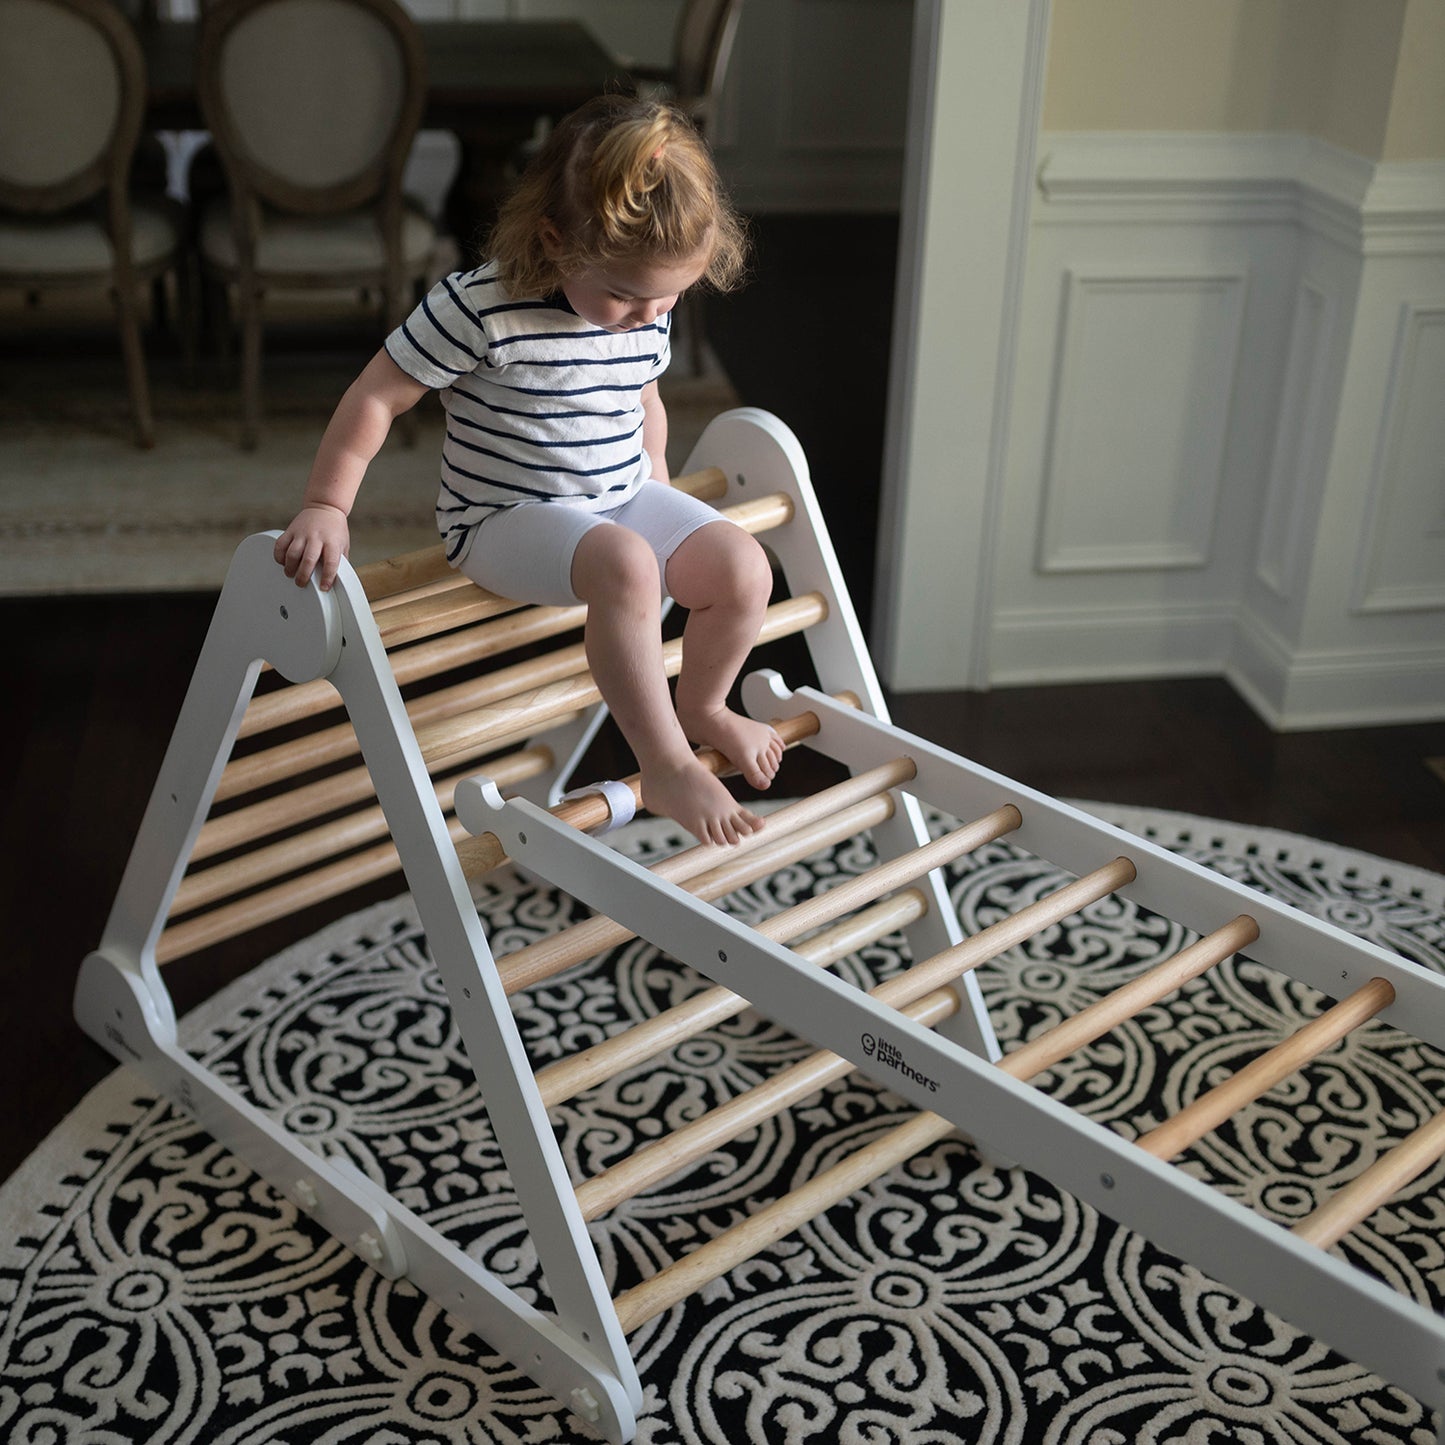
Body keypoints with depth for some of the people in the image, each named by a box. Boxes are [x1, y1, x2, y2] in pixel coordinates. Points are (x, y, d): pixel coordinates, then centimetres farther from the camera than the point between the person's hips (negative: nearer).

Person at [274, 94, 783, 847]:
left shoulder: (647, 312, 0)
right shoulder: (482, 309, -21)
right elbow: (377, 396, -16)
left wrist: (657, 482, 23)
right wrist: (325, 508, -18)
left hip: (622, 499, 7)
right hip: (505, 520, -7)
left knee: (744, 569, -11)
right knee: (625, 566, -36)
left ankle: (701, 706, 18)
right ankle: (666, 767, -25)